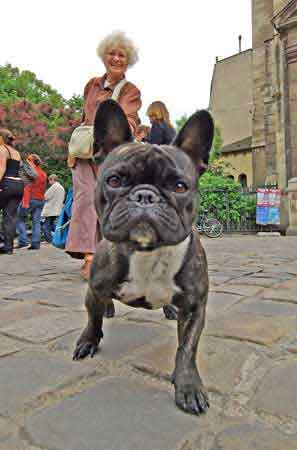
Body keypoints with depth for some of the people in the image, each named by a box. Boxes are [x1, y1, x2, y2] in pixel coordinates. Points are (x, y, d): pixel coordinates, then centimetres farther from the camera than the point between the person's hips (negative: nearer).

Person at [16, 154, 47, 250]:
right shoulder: (43, 174, 15)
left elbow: (28, 187, -15)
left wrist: (25, 202, -18)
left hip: (31, 199, -7)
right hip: (41, 200, 7)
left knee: (20, 218, 3)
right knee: (36, 222, 4)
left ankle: (23, 241, -6)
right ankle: (35, 244, 0)